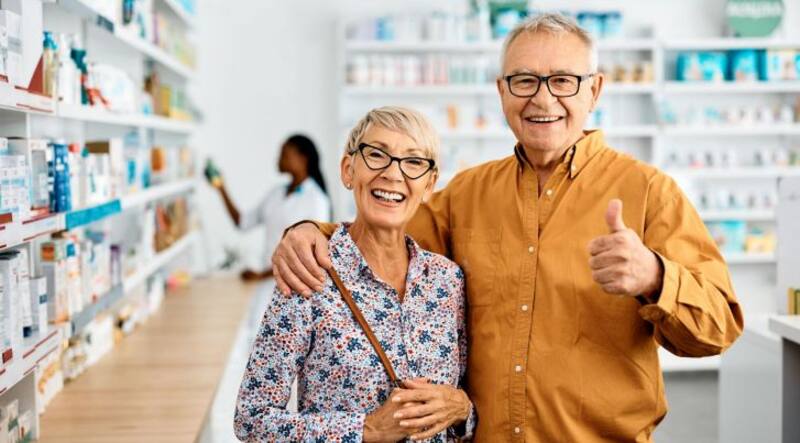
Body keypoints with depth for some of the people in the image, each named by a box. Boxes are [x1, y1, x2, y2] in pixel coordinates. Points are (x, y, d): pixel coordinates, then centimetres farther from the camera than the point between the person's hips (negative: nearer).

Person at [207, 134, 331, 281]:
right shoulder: (276, 193, 12)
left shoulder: (316, 199, -9)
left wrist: (263, 275, -14)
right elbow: (242, 222, 17)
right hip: (271, 277, 6)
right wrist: (221, 189, 8)